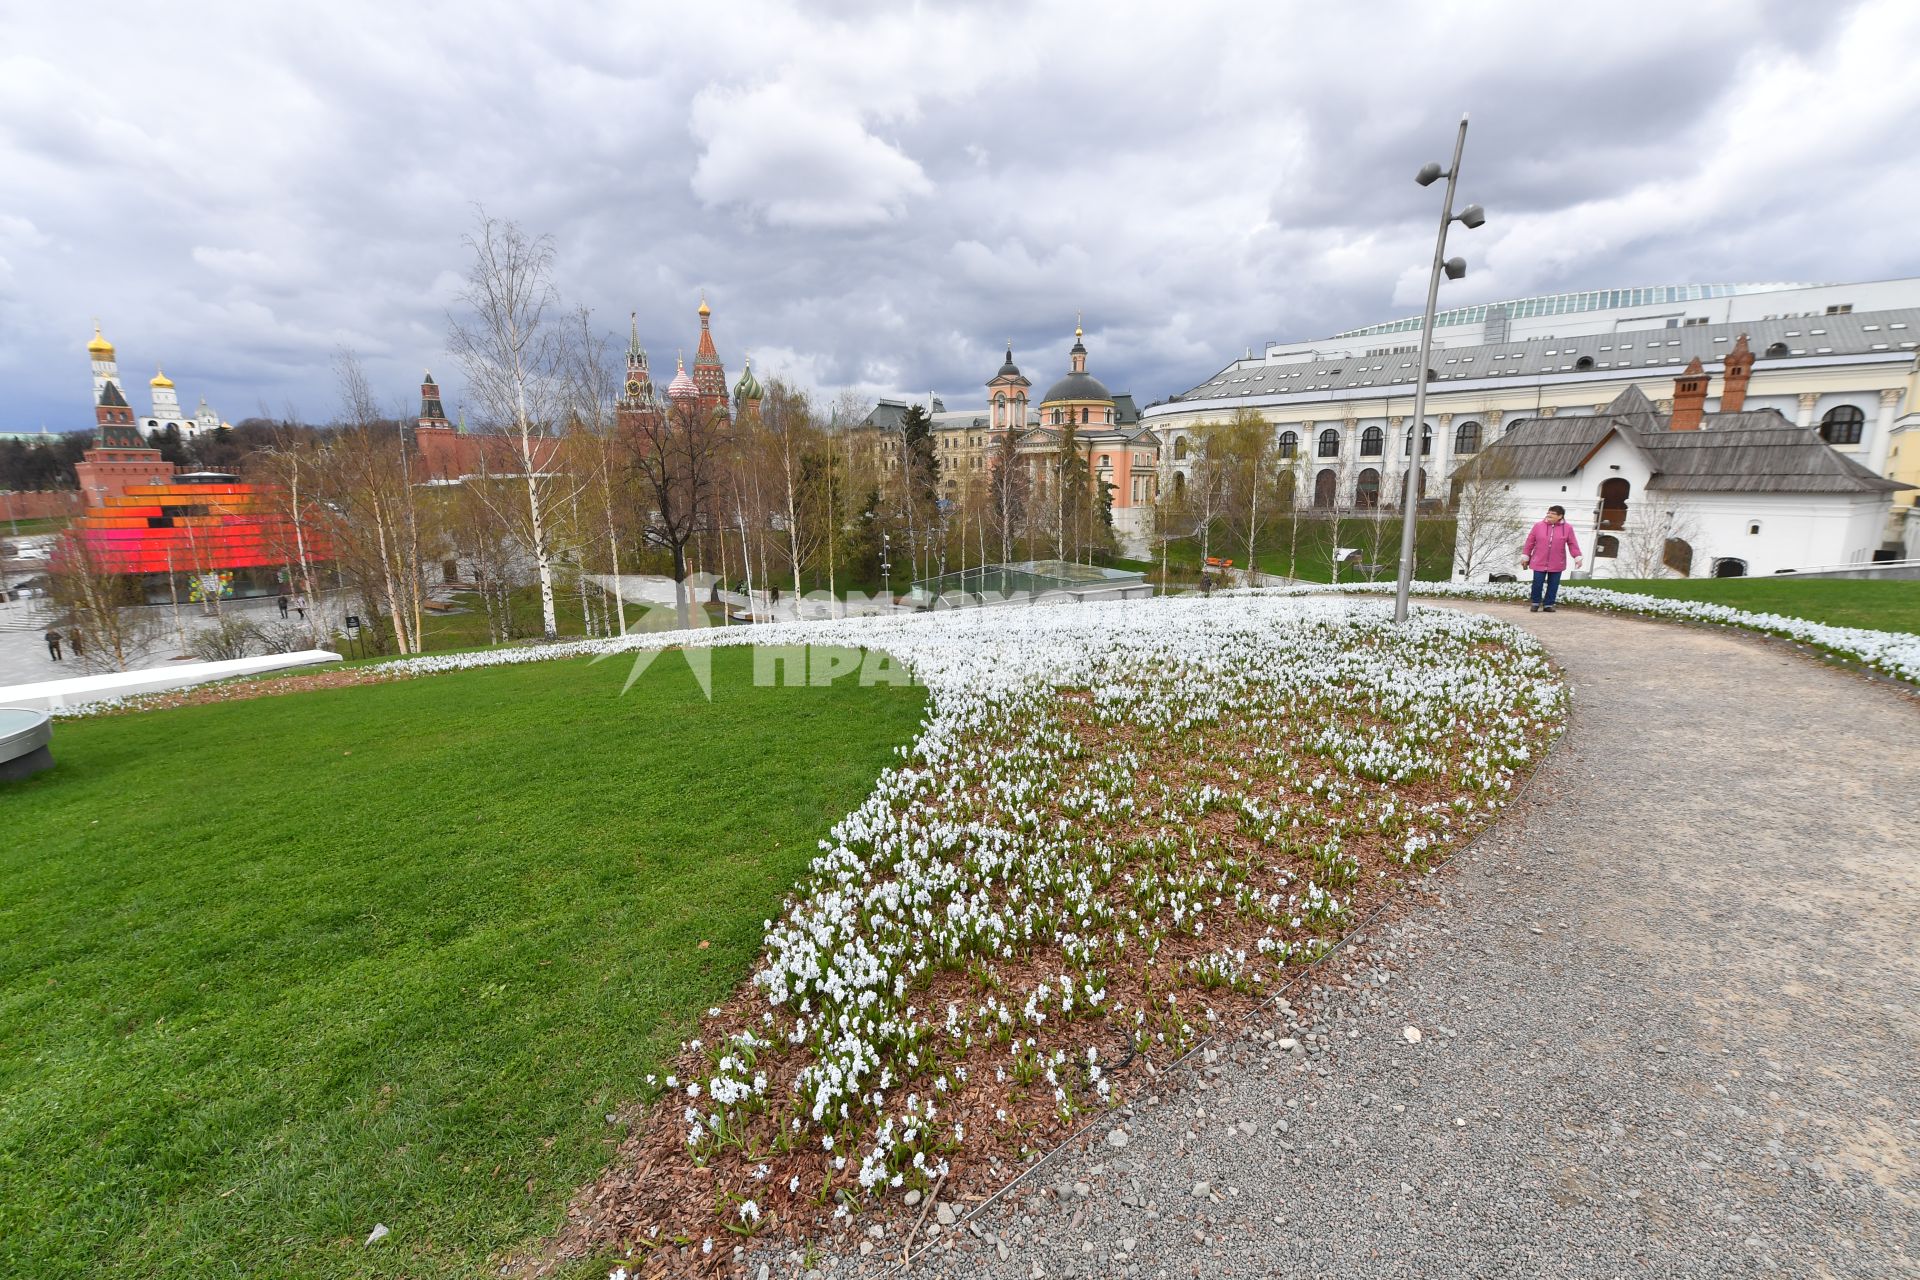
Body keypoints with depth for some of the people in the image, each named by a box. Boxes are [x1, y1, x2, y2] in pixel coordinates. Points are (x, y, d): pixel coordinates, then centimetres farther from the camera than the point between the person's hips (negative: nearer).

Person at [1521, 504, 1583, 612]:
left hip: (1556, 564, 1)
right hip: (1539, 562, -1)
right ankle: (1535, 603, 18)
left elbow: (1573, 544, 1)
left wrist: (1577, 557, -5)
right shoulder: (1538, 526, -1)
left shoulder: (1567, 528, 0)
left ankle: (1548, 604, 17)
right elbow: (1530, 542, 3)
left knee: (1553, 585, 6)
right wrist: (1525, 557, 3)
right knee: (1537, 583, 2)